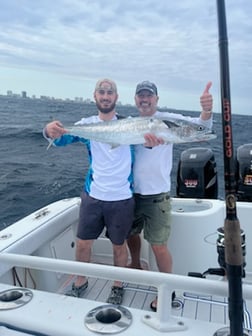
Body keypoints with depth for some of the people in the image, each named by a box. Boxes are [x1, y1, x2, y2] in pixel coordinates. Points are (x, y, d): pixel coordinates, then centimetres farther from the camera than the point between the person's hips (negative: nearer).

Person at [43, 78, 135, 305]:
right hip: (92, 196, 2)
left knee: (119, 245, 12)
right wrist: (51, 131, -35)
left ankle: (118, 286, 36)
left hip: (121, 198, -1)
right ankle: (80, 282, 36)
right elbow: (63, 138, -10)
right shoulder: (87, 124, 2)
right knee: (83, 243, 10)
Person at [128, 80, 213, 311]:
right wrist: (145, 136, -23)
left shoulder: (169, 119, -7)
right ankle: (136, 266, 49)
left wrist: (206, 111, -41)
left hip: (157, 196, -5)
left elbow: (199, 127, -21)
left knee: (159, 246, 0)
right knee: (130, 233, 22)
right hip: (132, 193, 5)